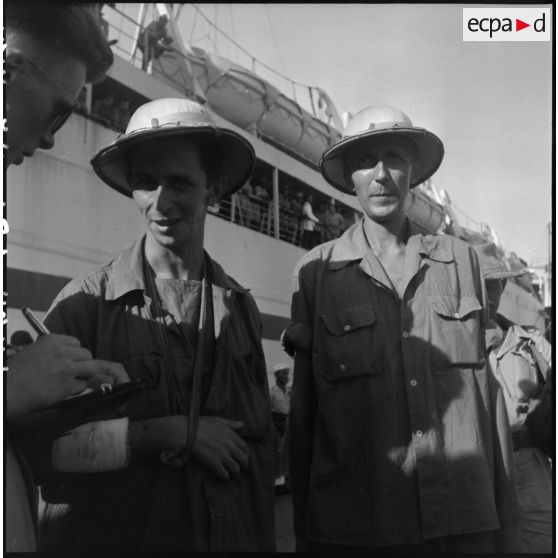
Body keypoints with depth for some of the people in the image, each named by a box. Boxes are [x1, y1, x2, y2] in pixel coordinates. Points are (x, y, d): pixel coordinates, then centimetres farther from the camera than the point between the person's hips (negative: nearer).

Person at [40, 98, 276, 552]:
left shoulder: (241, 306, 1)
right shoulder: (86, 301, -9)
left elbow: (260, 446, 5)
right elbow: (44, 441, -15)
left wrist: (265, 540, 4)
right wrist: (171, 433, -18)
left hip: (231, 535, 3)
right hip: (112, 535, -3)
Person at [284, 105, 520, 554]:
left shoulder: (460, 260, 5)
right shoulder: (315, 271, 0)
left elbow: (486, 388, 6)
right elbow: (303, 407, 3)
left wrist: (507, 522, 4)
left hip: (466, 518, 2)